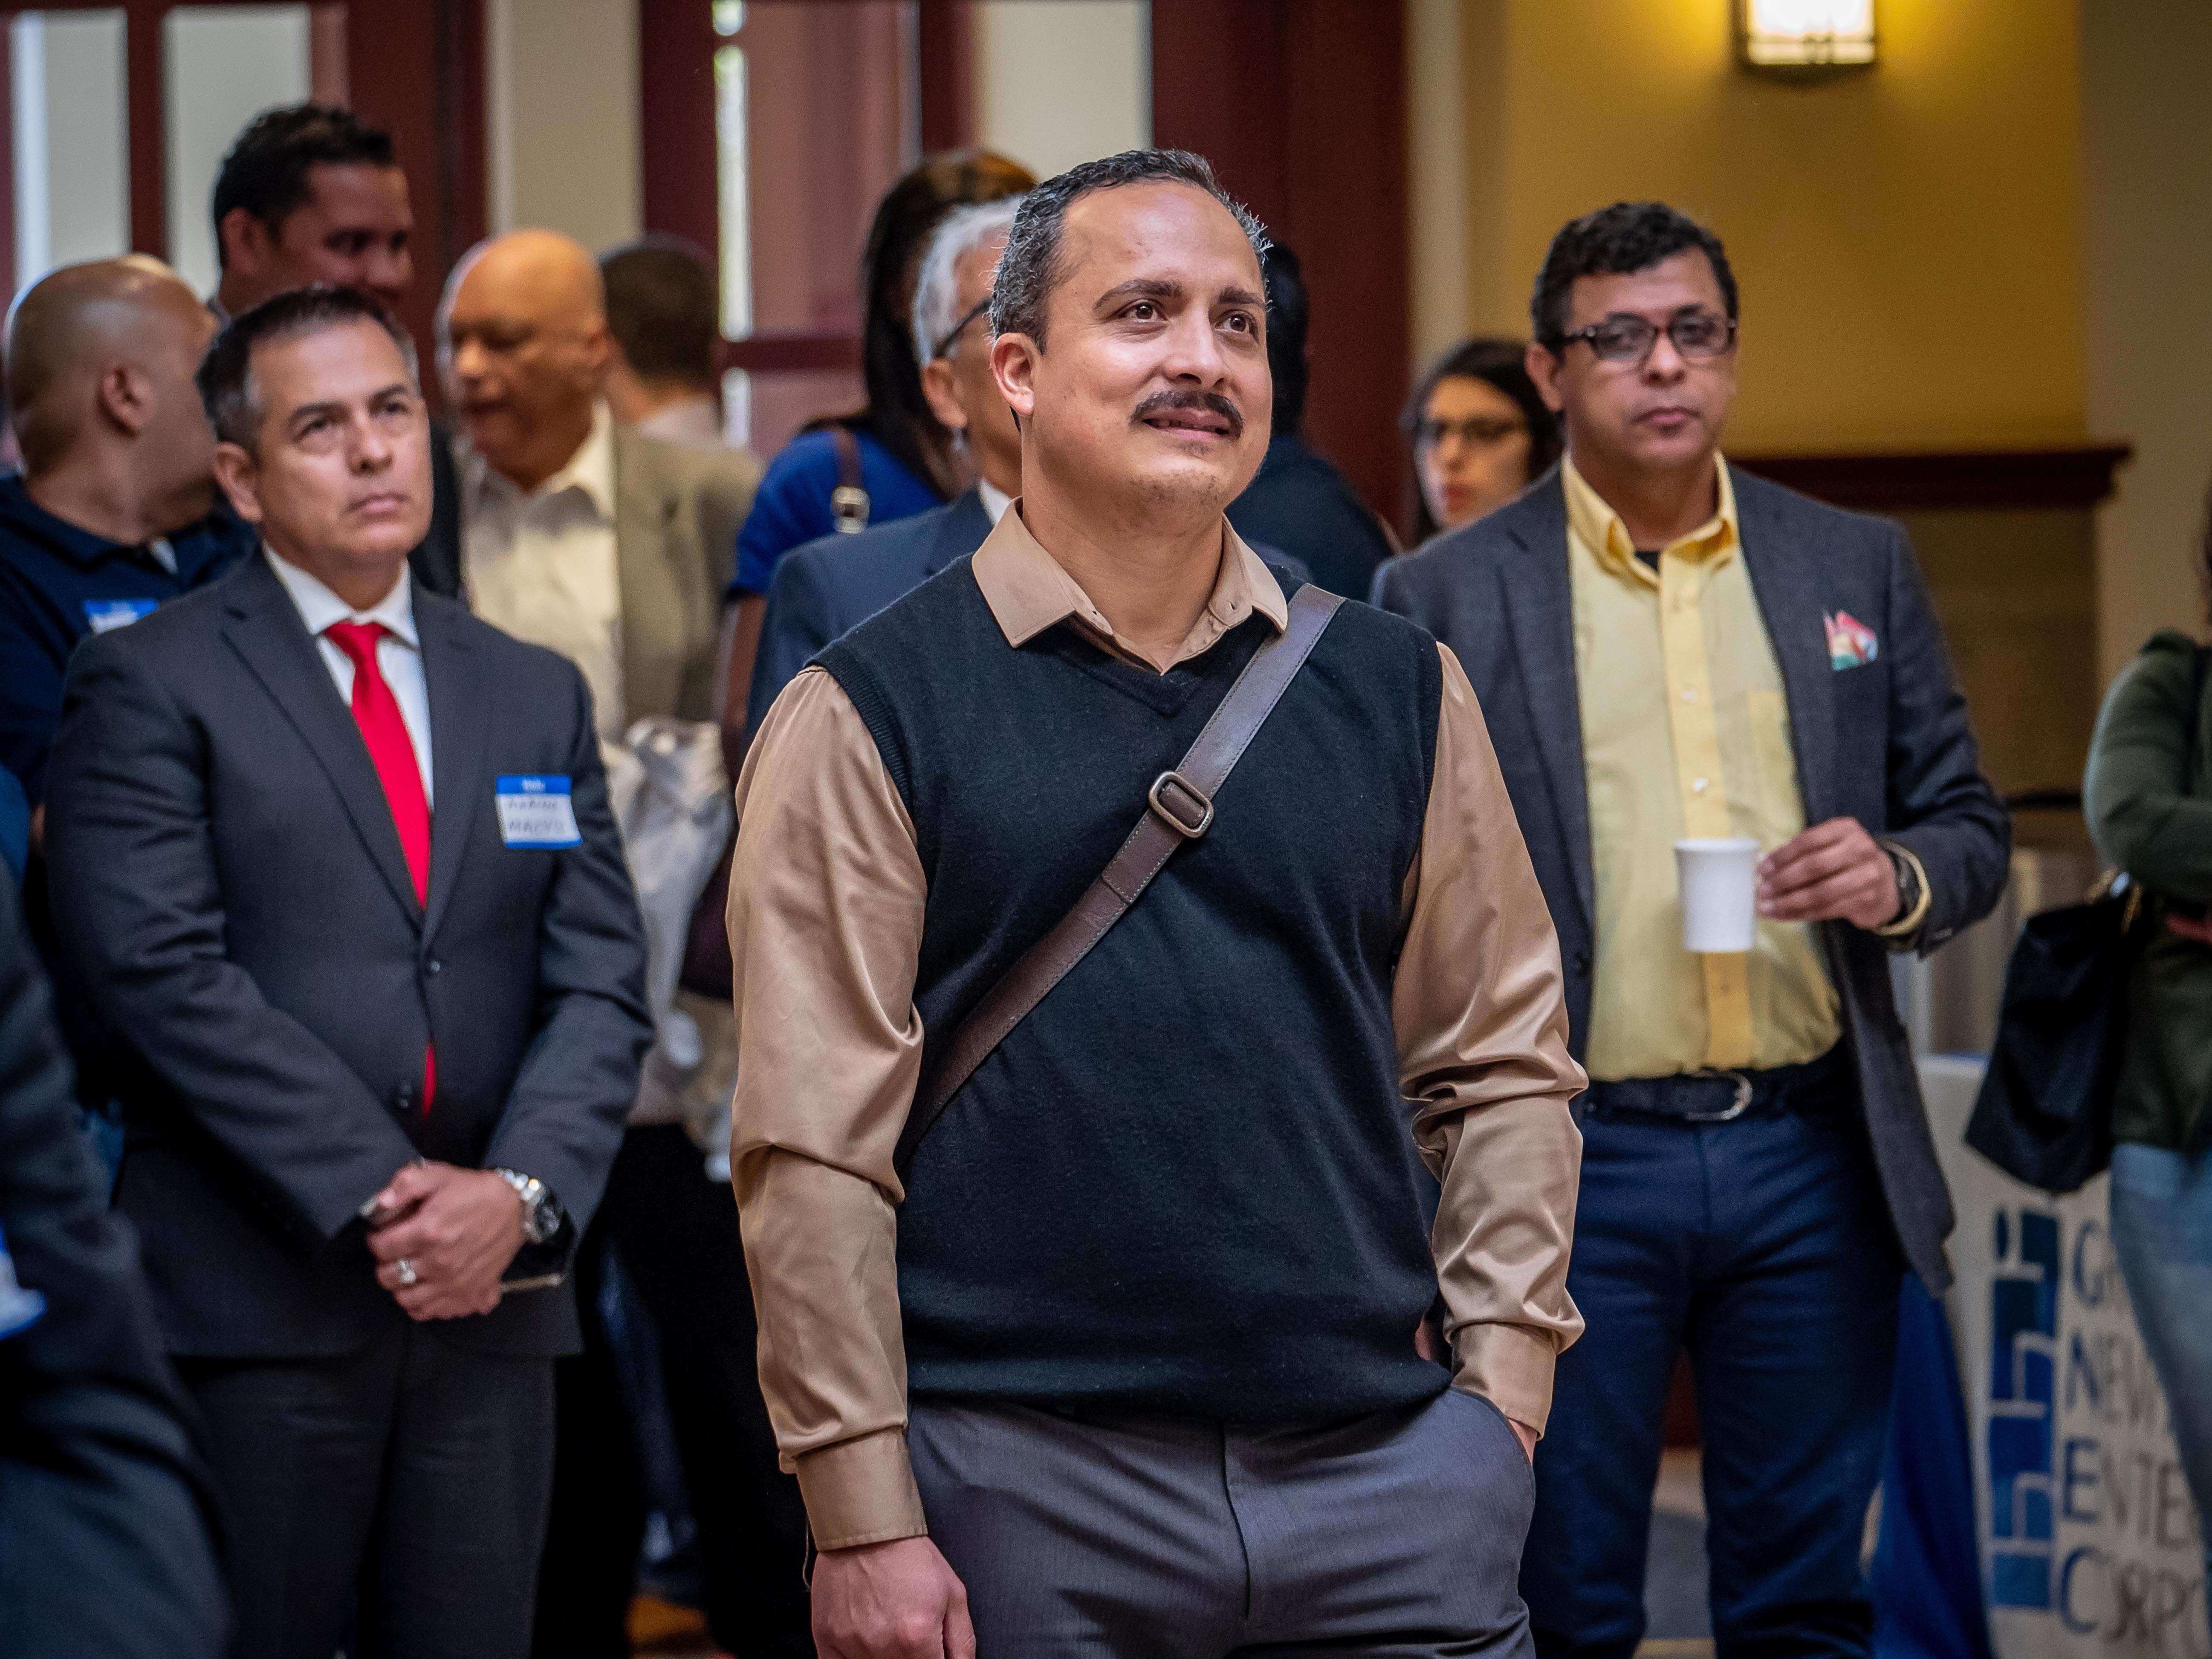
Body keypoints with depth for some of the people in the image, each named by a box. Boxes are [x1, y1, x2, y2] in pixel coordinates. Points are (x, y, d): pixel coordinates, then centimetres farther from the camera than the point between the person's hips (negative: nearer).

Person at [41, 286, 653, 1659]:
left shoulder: (538, 697, 16)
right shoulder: (151, 684, 0)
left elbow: (602, 984, 9)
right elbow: (162, 972, -11)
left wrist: (519, 1192, -10)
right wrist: (380, 1192, -16)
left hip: (490, 1295, 4)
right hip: (253, 1302, -4)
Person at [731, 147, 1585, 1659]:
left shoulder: (1401, 693, 11)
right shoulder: (867, 718, 0)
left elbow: (1504, 1064, 13)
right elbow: (812, 1150, -4)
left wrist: (1501, 1389, 3)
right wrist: (864, 1521, -9)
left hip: (1384, 1471, 3)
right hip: (1019, 1482, -3)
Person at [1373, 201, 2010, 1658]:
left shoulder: (1860, 569, 10)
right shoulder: (1442, 600, 0)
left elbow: (1971, 829, 15)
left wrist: (1902, 879, -9)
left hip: (1812, 1155, 3)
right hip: (1573, 1167, -3)